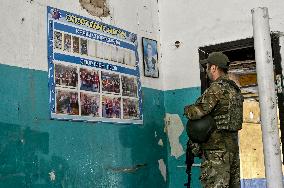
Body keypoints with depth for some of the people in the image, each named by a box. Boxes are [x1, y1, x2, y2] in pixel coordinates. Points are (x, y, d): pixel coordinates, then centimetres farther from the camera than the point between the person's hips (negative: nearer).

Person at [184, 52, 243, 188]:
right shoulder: (235, 89, 14)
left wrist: (187, 109, 0)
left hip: (216, 148, -9)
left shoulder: (216, 89, -14)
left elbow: (196, 112, -22)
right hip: (233, 146, 9)